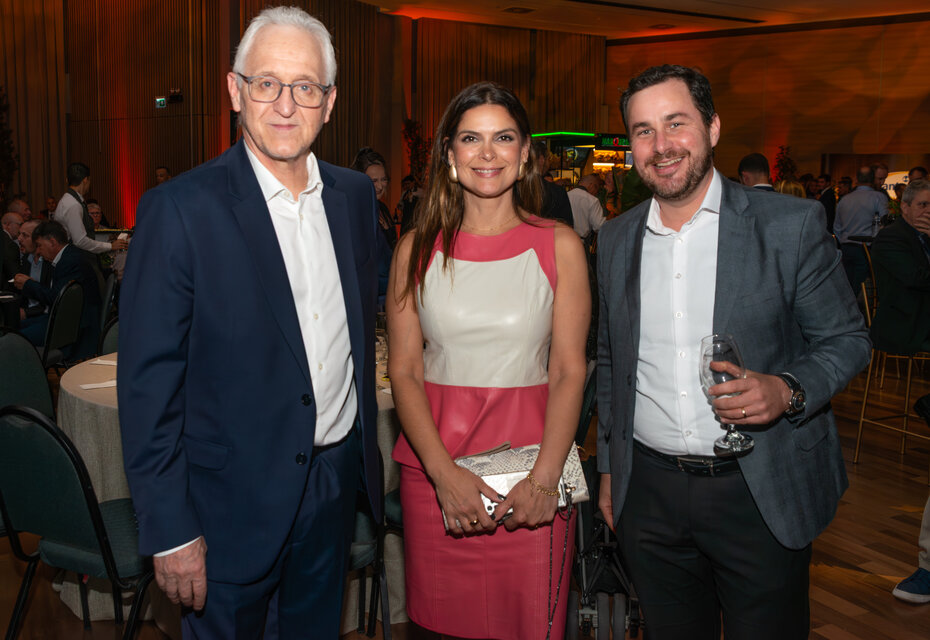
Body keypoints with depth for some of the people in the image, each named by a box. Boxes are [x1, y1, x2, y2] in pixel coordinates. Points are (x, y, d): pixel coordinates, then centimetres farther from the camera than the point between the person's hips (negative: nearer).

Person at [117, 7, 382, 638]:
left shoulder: (356, 195, 2)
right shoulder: (181, 209, -16)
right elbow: (148, 382, -14)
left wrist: (366, 445, 13)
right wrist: (169, 531, -14)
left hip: (337, 483, 5)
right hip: (234, 501, -5)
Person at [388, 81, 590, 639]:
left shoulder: (559, 246, 1)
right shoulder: (418, 248, 4)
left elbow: (569, 372, -2)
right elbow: (404, 371, 1)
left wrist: (544, 478, -15)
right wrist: (445, 472, -12)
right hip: (433, 468, 1)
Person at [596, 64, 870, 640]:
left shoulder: (792, 224, -7)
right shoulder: (617, 239, 5)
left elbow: (847, 338, 0)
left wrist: (787, 391, -20)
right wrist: (609, 469, 15)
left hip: (761, 496, -3)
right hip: (649, 495, 3)